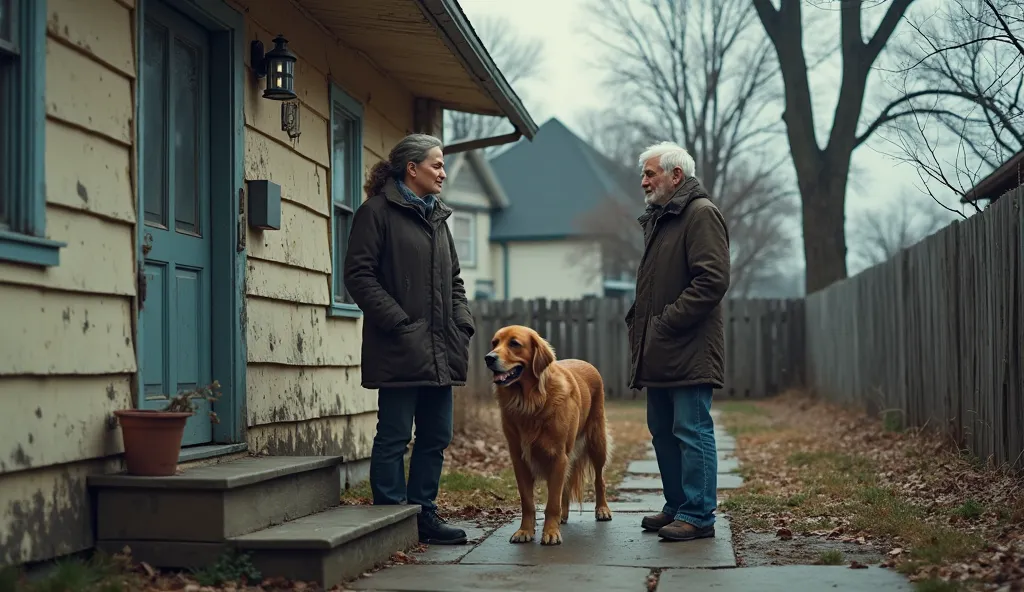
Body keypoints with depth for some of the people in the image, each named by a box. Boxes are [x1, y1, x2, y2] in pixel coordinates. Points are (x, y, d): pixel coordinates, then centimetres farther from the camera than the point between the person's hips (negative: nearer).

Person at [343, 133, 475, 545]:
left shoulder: (437, 217, 20)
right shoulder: (377, 211, -4)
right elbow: (359, 275, -11)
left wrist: (462, 323, 9)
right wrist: (399, 323, -16)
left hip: (439, 351, 8)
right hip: (399, 349, -8)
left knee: (436, 435, 10)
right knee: (394, 436, -3)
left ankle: (423, 514, 19)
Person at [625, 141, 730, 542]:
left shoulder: (701, 214, -9)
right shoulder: (657, 219, 21)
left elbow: (713, 280, -19)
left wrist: (665, 322, -18)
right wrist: (638, 319, 11)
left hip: (689, 351, -10)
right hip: (659, 353, 10)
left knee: (691, 431, -7)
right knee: (662, 431, 13)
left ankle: (698, 515, -2)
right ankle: (677, 507, 22)